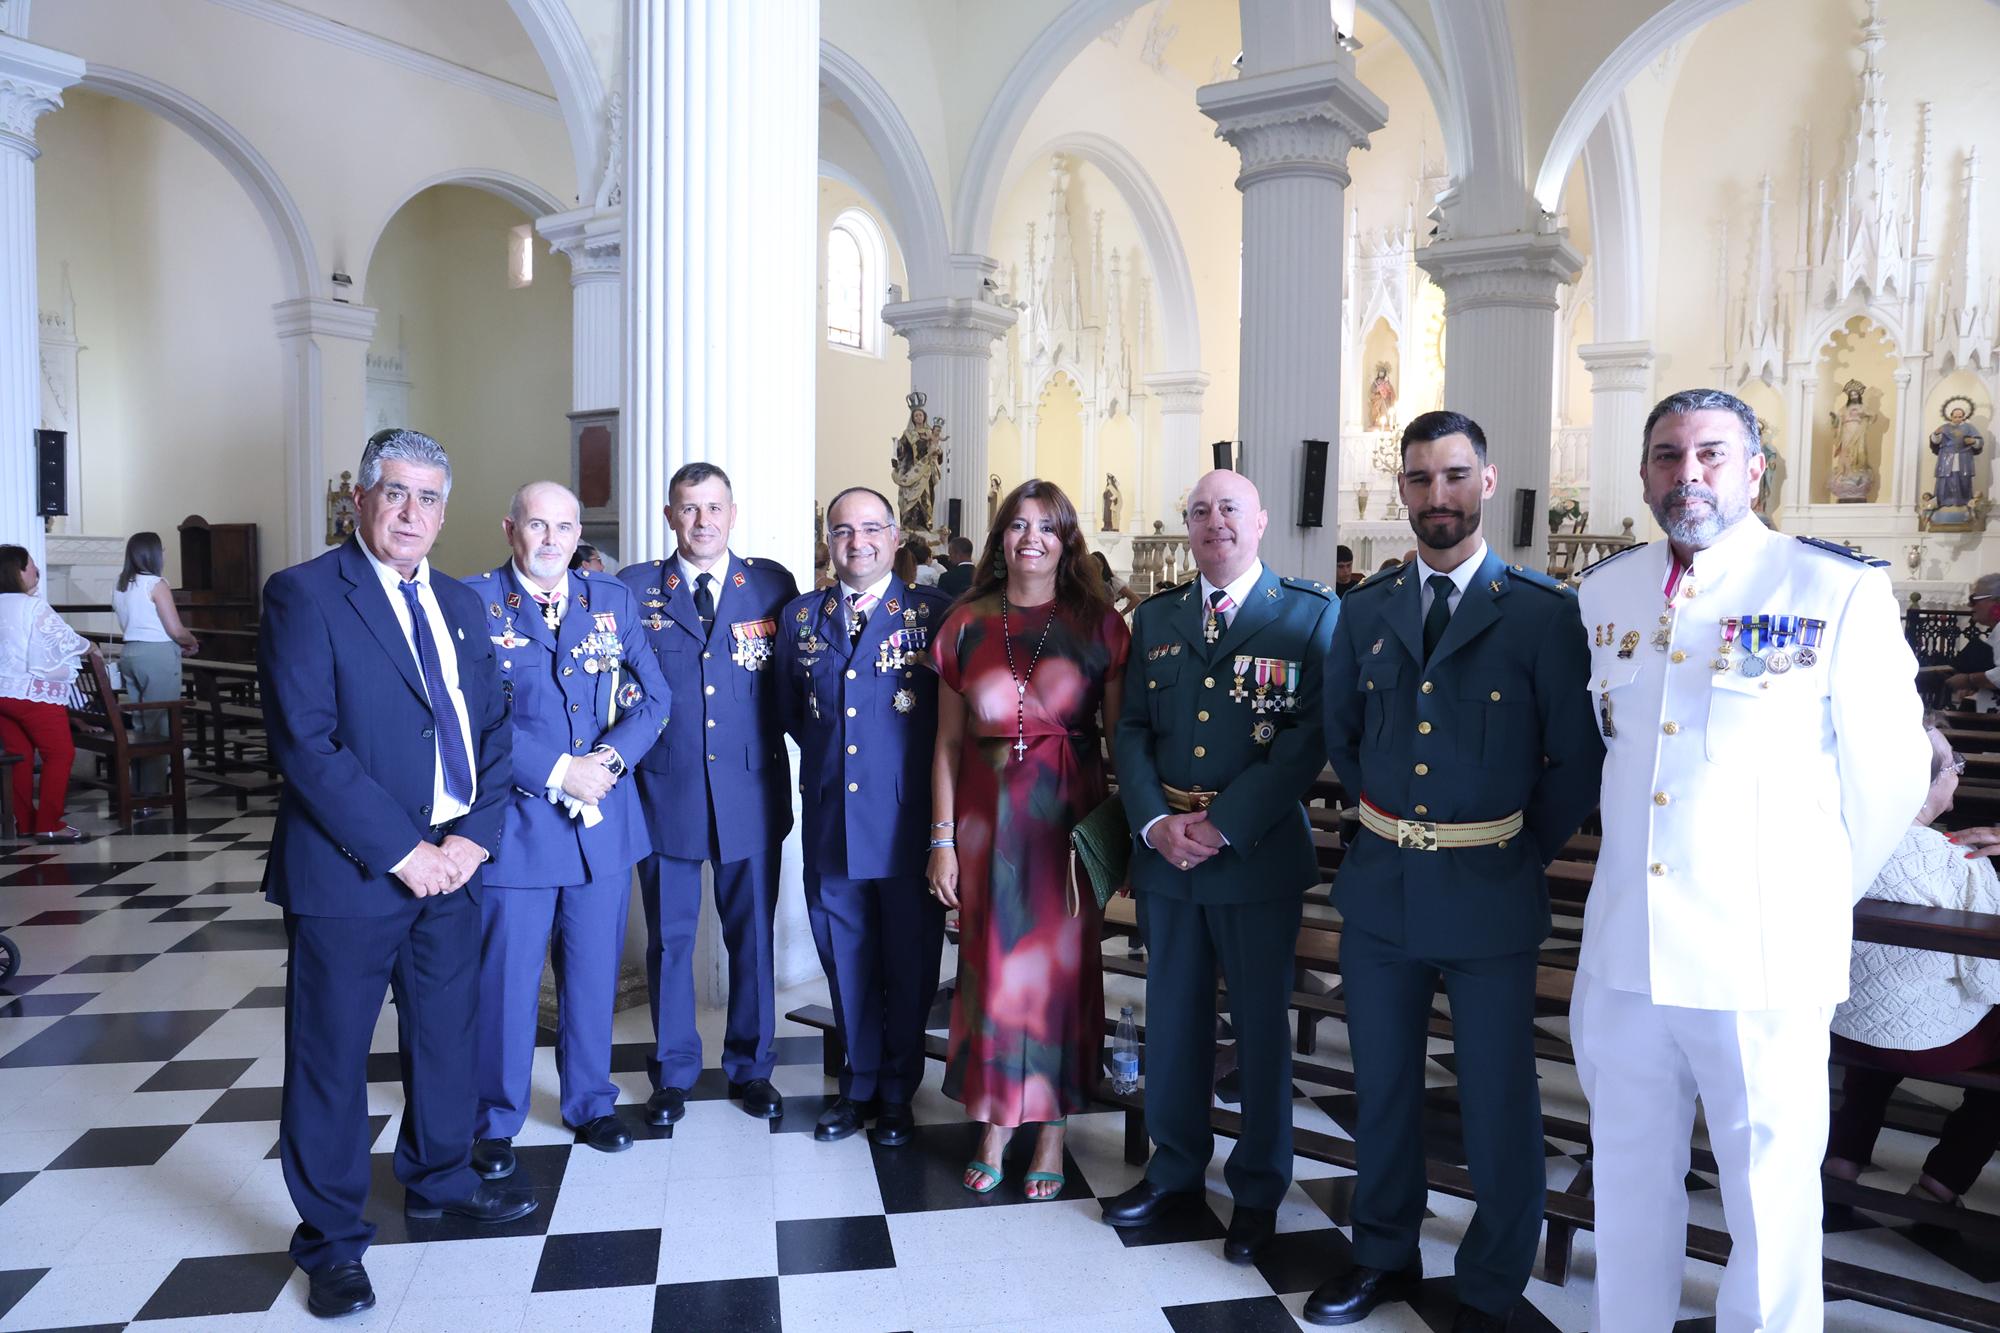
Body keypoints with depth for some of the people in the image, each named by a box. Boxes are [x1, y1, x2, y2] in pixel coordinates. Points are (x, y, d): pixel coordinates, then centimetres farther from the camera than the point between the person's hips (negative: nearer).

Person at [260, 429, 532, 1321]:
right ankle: (331, 1238, 24)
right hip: (347, 871, -6)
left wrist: (473, 835, -5)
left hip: (453, 862, 6)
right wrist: (402, 852, -17)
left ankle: (440, 1181, 39)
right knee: (331, 1055, 7)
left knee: (445, 1036, 18)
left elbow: (494, 730, 10)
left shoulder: (461, 605, 11)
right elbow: (306, 745, -16)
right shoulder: (304, 595, -9)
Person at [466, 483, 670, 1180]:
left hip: (605, 820, 4)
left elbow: (652, 696, 3)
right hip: (516, 820, -3)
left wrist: (610, 758, -14)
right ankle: (495, 1122, 27)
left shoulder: (613, 599, 6)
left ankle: (591, 1103, 34)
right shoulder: (474, 601, -5)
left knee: (594, 972, 15)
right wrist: (558, 772, -18)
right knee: (506, 979, 7)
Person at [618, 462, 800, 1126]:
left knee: (753, 934, 10)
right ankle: (673, 1072, 27)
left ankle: (751, 1066, 28)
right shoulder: (634, 588, 3)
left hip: (750, 789, 0)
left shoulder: (773, 584, 4)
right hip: (664, 789, 0)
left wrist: (780, 751, -5)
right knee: (669, 938, 10)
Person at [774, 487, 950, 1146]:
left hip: (909, 821, -3)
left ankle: (898, 1091, 29)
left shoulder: (934, 611, -5)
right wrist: (825, 757, 8)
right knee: (846, 960, 15)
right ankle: (859, 1083, 34)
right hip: (831, 820, 3)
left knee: (909, 961, 10)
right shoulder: (800, 616, 7)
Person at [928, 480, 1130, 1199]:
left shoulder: (1098, 623, -2)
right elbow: (947, 743, 4)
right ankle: (993, 1128, 25)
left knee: (1061, 967, 7)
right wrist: (942, 839, 0)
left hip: (1069, 819, -1)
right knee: (991, 967, 8)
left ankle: (1052, 1133, 23)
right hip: (987, 817, 2)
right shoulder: (966, 624, 3)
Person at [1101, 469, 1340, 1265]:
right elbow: (1131, 730, 6)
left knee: (1261, 1027, 9)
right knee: (1173, 1021, 13)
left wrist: (1224, 827, -16)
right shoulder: (1155, 619, 10)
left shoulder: (1311, 615, -3)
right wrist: (1155, 823, -9)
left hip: (1259, 854, -3)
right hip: (1165, 852, 4)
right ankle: (1174, 1170, 31)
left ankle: (1258, 1190, 26)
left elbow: (1308, 737, -11)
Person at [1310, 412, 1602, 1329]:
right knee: (1382, 1085, 17)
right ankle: (1383, 1255, 37)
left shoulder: (1542, 612, -7)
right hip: (1380, 885, 4)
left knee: (1497, 1102, 9)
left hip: (1489, 894, -3)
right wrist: (1388, 826, 12)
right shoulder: (1364, 610, 5)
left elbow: (1576, 758, -4)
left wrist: (1522, 850, -1)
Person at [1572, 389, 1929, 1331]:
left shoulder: (1839, 593, -7)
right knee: (1629, 1184, 17)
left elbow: (1887, 775, -1)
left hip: (1763, 960, -4)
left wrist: (1818, 900, 7)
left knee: (1770, 1199, 8)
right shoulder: (1605, 592, 7)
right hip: (1623, 951, 4)